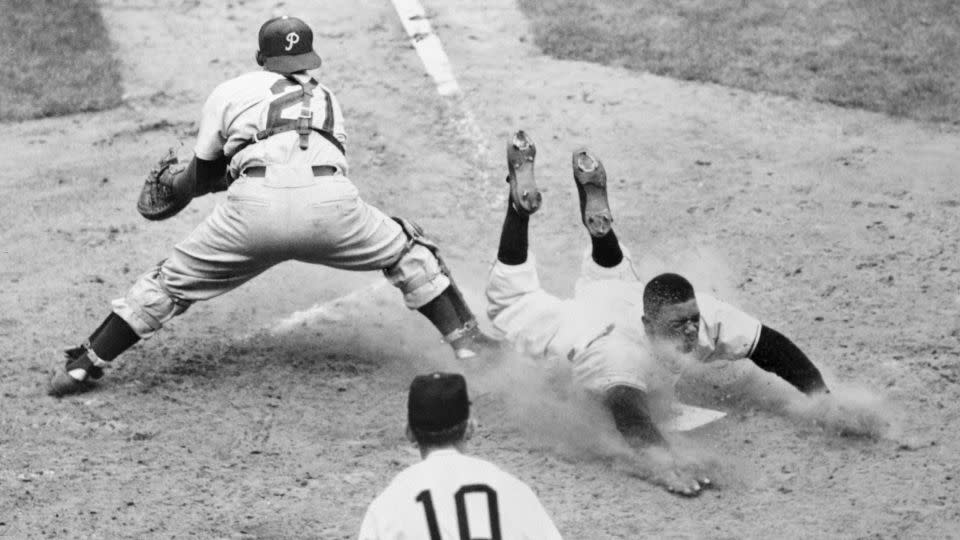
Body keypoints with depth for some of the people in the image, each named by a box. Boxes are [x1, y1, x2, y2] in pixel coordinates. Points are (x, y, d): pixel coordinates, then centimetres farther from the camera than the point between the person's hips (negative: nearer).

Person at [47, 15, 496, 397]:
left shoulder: (229, 93, 27)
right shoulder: (325, 97, 35)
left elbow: (203, 176, 29)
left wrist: (171, 184, 52)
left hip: (255, 207, -1)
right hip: (330, 203, 1)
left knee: (173, 279, 14)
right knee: (408, 252, 26)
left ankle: (84, 365, 13)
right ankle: (465, 340, 18)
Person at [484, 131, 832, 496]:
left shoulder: (704, 316, -39)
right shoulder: (619, 352, -53)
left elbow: (770, 346, -30)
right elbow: (627, 413, -68)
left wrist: (821, 397, -39)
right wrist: (667, 462, -86)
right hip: (567, 331, -4)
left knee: (614, 279, 38)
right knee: (512, 299, 23)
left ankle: (595, 209, 40)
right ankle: (520, 200, 28)